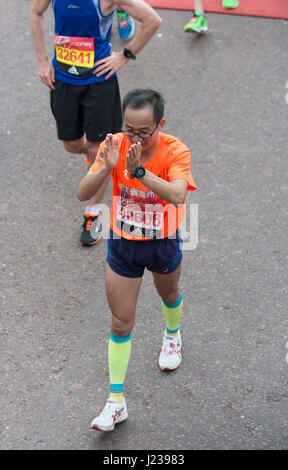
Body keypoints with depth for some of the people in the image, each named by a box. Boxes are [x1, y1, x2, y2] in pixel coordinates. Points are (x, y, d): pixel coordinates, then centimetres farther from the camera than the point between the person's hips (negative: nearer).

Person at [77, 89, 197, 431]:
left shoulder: (176, 152, -24)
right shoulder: (115, 145, -18)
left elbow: (177, 195, -42)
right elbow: (83, 194, -23)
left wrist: (139, 171, -54)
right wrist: (106, 168, -41)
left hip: (163, 244, 0)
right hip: (122, 244, 1)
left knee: (168, 294, 29)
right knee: (121, 323, 3)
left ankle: (172, 335, 64)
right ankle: (116, 400, 11)